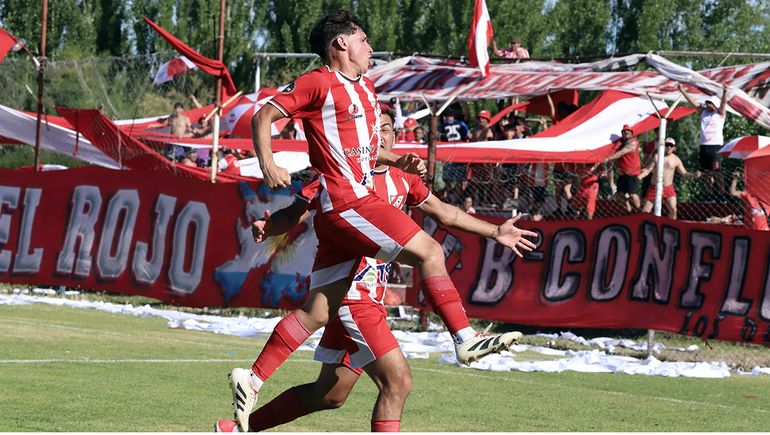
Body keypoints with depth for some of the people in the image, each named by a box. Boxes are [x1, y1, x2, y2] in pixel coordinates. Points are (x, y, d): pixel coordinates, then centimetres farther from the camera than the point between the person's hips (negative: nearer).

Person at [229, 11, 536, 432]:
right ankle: (465, 339, -11)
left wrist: (398, 161, 14)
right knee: (429, 251, -13)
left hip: (359, 201, 9)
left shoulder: (365, 89, 21)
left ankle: (252, 379, 8)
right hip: (345, 203, -9)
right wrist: (267, 165, -18)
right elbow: (263, 116, -4)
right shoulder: (318, 83, -5)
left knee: (317, 312, 6)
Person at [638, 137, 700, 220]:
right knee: (646, 210, 2)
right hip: (654, 187, 0)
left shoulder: (676, 160, 1)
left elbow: (684, 174, 4)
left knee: (673, 209, -19)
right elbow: (648, 170, -1)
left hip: (668, 188, 0)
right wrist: (638, 177, -15)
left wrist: (694, 175, -15)